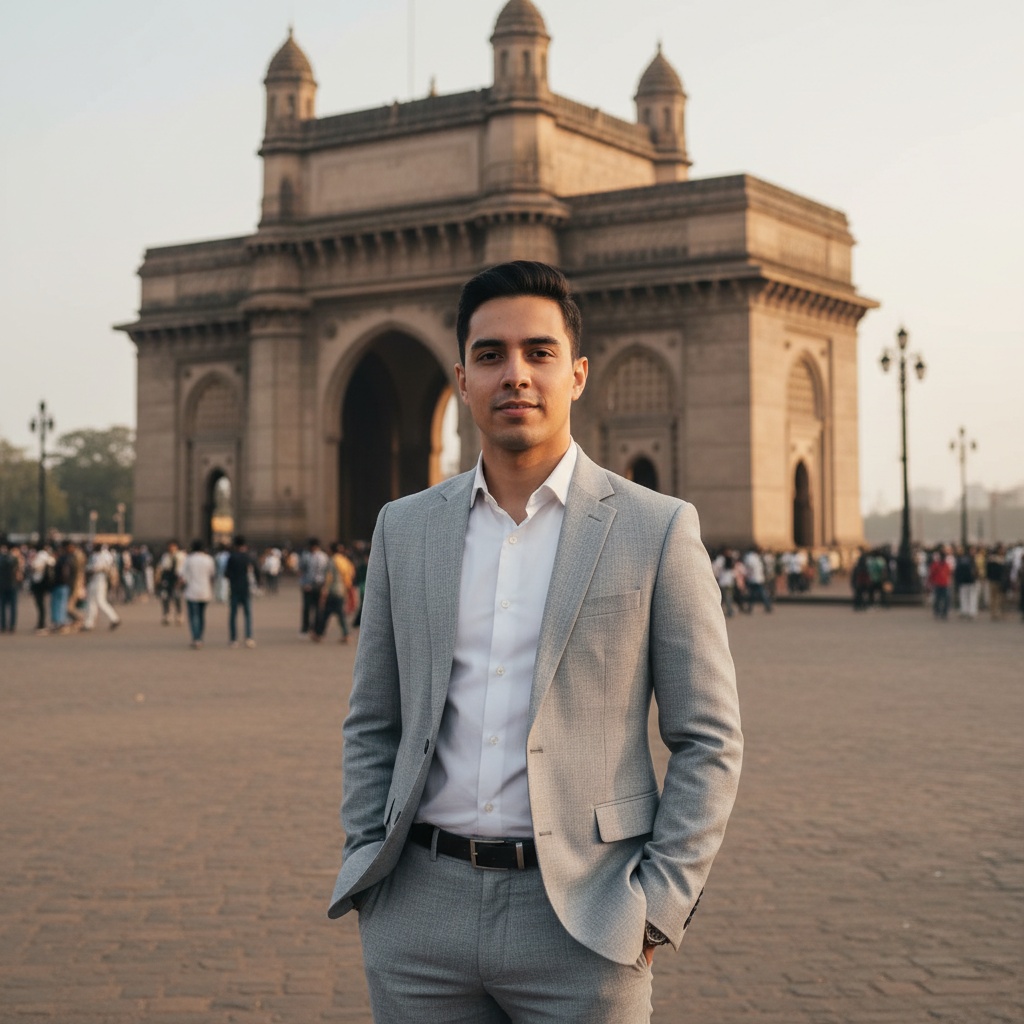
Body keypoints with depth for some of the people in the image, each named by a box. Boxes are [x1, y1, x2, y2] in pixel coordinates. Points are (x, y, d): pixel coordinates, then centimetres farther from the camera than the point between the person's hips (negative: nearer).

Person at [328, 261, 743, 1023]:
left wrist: (659, 907, -8)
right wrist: (367, 867, 4)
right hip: (421, 914, 3)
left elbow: (708, 741, -2)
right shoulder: (405, 529, 8)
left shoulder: (658, 530, -2)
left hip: (581, 920, -3)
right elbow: (373, 725, 14)